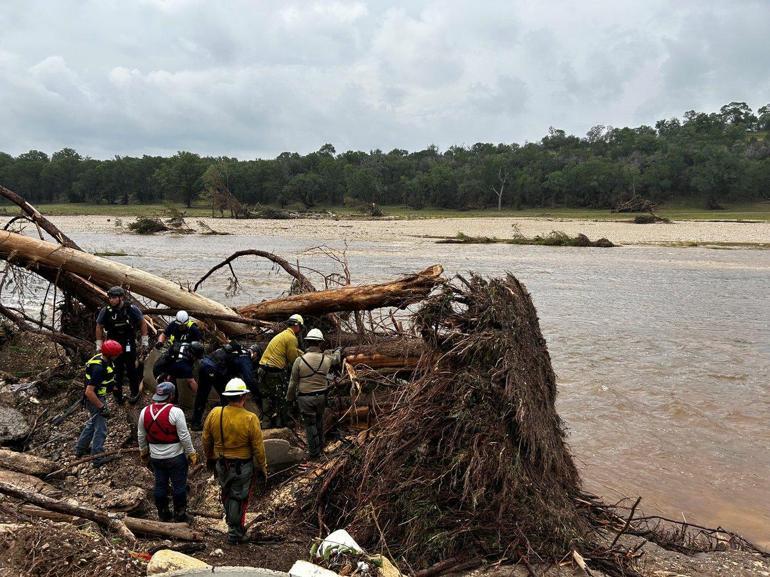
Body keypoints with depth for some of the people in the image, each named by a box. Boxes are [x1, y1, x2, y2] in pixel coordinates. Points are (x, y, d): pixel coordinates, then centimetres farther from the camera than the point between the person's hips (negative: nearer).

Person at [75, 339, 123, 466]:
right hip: (94, 400, -10)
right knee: (101, 428, 1)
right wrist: (102, 407, -26)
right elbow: (89, 392, -32)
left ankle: (80, 449, 42)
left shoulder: (102, 358, -5)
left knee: (92, 423, 26)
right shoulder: (98, 368, -33)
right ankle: (98, 458, 12)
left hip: (100, 397, 10)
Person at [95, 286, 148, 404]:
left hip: (129, 345, -1)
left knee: (131, 368, 4)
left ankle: (135, 392, 21)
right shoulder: (105, 311, -11)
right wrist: (99, 344, 7)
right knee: (116, 370, 6)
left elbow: (143, 323, -1)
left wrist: (144, 340, 1)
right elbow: (99, 327, 4)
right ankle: (117, 394, 19)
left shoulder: (132, 309, -15)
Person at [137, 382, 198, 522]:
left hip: (155, 457, 5)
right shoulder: (175, 412, -19)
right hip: (175, 457, -5)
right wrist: (191, 454, -5)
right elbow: (184, 436, -17)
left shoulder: (145, 412, -2)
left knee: (160, 485, 16)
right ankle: (180, 514, 17)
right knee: (179, 486, 9)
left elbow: (141, 436, 8)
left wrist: (143, 453, 22)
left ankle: (163, 514, 27)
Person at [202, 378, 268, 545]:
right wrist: (262, 468, 0)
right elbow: (258, 448, -14)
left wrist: (210, 458, 19)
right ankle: (235, 532, 24)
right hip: (243, 467, -4)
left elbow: (206, 440, 2)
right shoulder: (250, 419, -23)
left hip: (221, 465, 4)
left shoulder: (214, 414, -12)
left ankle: (232, 523, 43)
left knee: (227, 495, 25)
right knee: (239, 498, 12)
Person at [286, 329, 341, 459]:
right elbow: (336, 358, 20)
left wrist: (290, 398, 7)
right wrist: (339, 350, 43)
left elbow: (293, 383, -7)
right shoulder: (326, 359, -6)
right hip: (321, 396, 3)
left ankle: (314, 452, 15)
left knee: (310, 425, 7)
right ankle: (320, 446, 38)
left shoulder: (299, 360, -14)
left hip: (305, 398, -3)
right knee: (319, 422, 23)